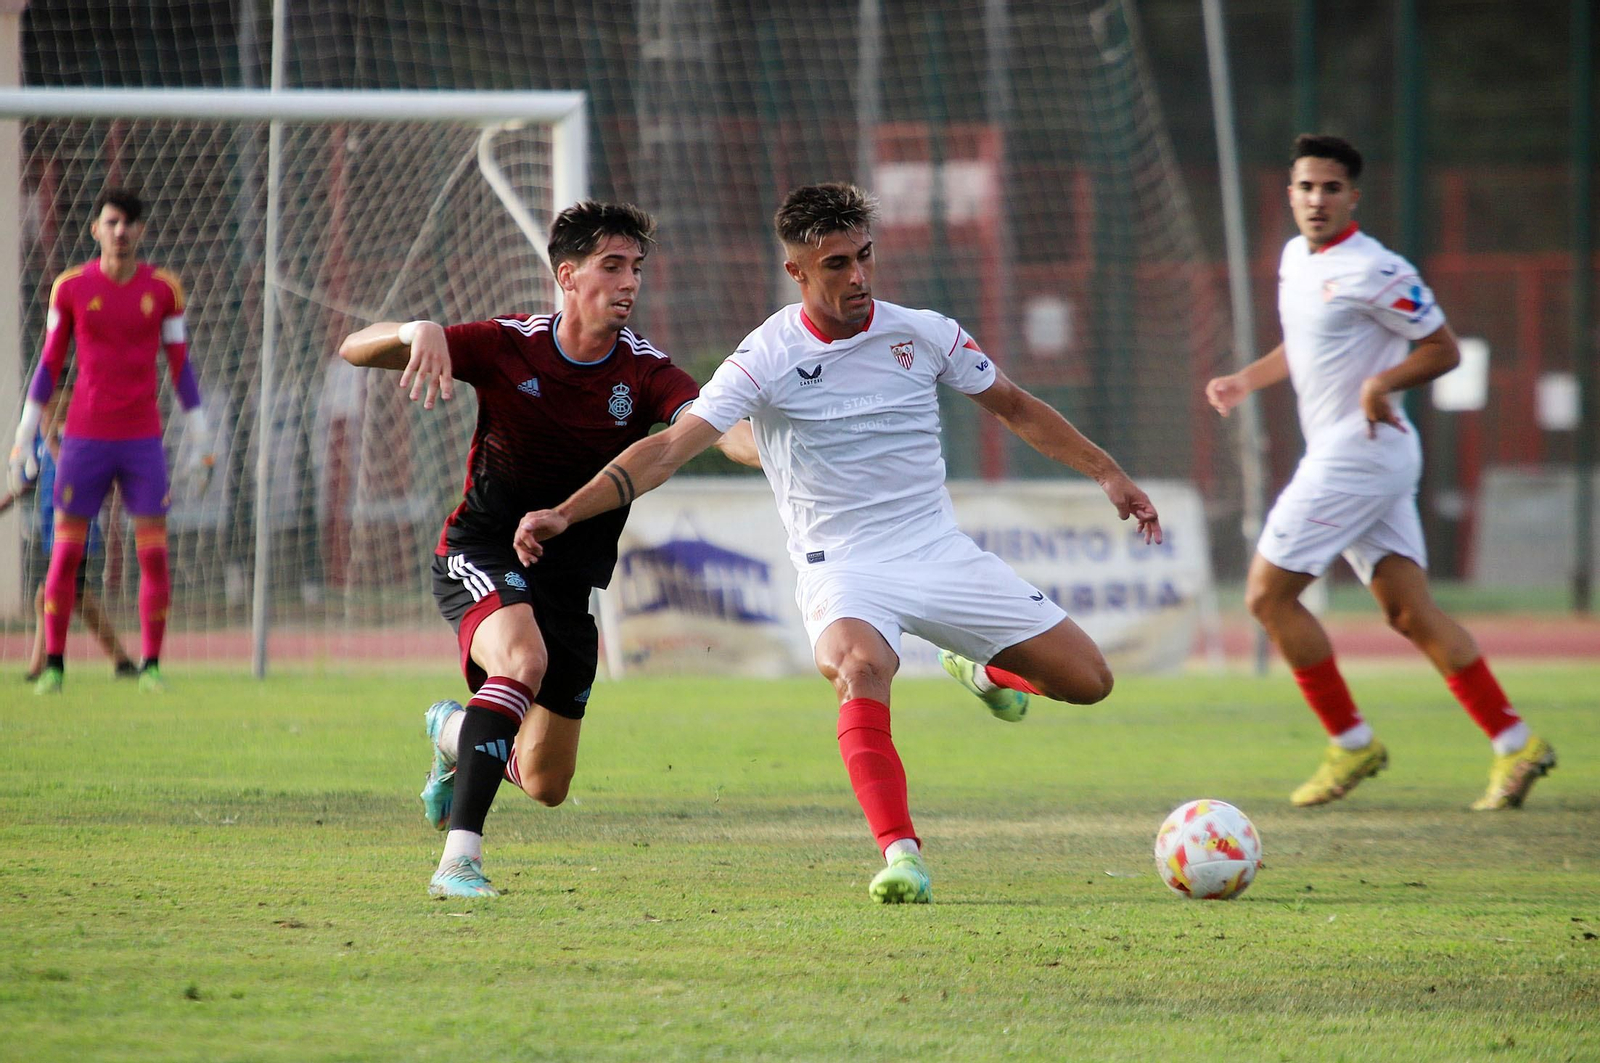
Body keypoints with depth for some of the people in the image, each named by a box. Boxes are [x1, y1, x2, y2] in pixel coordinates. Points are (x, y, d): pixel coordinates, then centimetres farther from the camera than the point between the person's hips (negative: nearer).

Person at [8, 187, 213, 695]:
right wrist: (25, 437, 6)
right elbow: (50, 362, 7)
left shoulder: (163, 288, 3)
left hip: (143, 441, 1)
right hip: (84, 438, -1)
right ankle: (54, 665, 7)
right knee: (65, 554, -2)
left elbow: (180, 364, 9)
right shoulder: (71, 287, 0)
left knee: (154, 554, -4)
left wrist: (201, 439, 8)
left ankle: (151, 665, 5)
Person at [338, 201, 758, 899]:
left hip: (569, 576, 4)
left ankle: (455, 733, 44)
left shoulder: (644, 371, -9)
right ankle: (459, 859, -40)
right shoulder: (507, 346, -12)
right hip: (481, 554, -4)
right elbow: (355, 350, -14)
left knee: (547, 785, 8)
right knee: (524, 658, -37)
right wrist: (415, 333, -37)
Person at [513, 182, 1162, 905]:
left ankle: (988, 673, 32)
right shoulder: (767, 358, -11)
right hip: (842, 568, -4)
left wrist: (1106, 473, 12)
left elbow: (1014, 407, 15)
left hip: (940, 553, 4)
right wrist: (565, 513, -27)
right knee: (861, 666, -39)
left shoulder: (923, 333, 0)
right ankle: (900, 853, -39)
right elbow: (669, 448, -17)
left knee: (1087, 680, -2)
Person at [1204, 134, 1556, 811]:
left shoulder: (1372, 272, -14)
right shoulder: (1296, 258, 13)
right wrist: (1246, 380, 14)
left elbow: (1443, 349, -10)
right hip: (1350, 456, 9)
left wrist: (1382, 382, -24)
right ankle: (1514, 743, 3)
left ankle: (1350, 742, 1)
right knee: (1411, 614, 5)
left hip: (1360, 449, -9)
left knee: (1268, 594, -6)